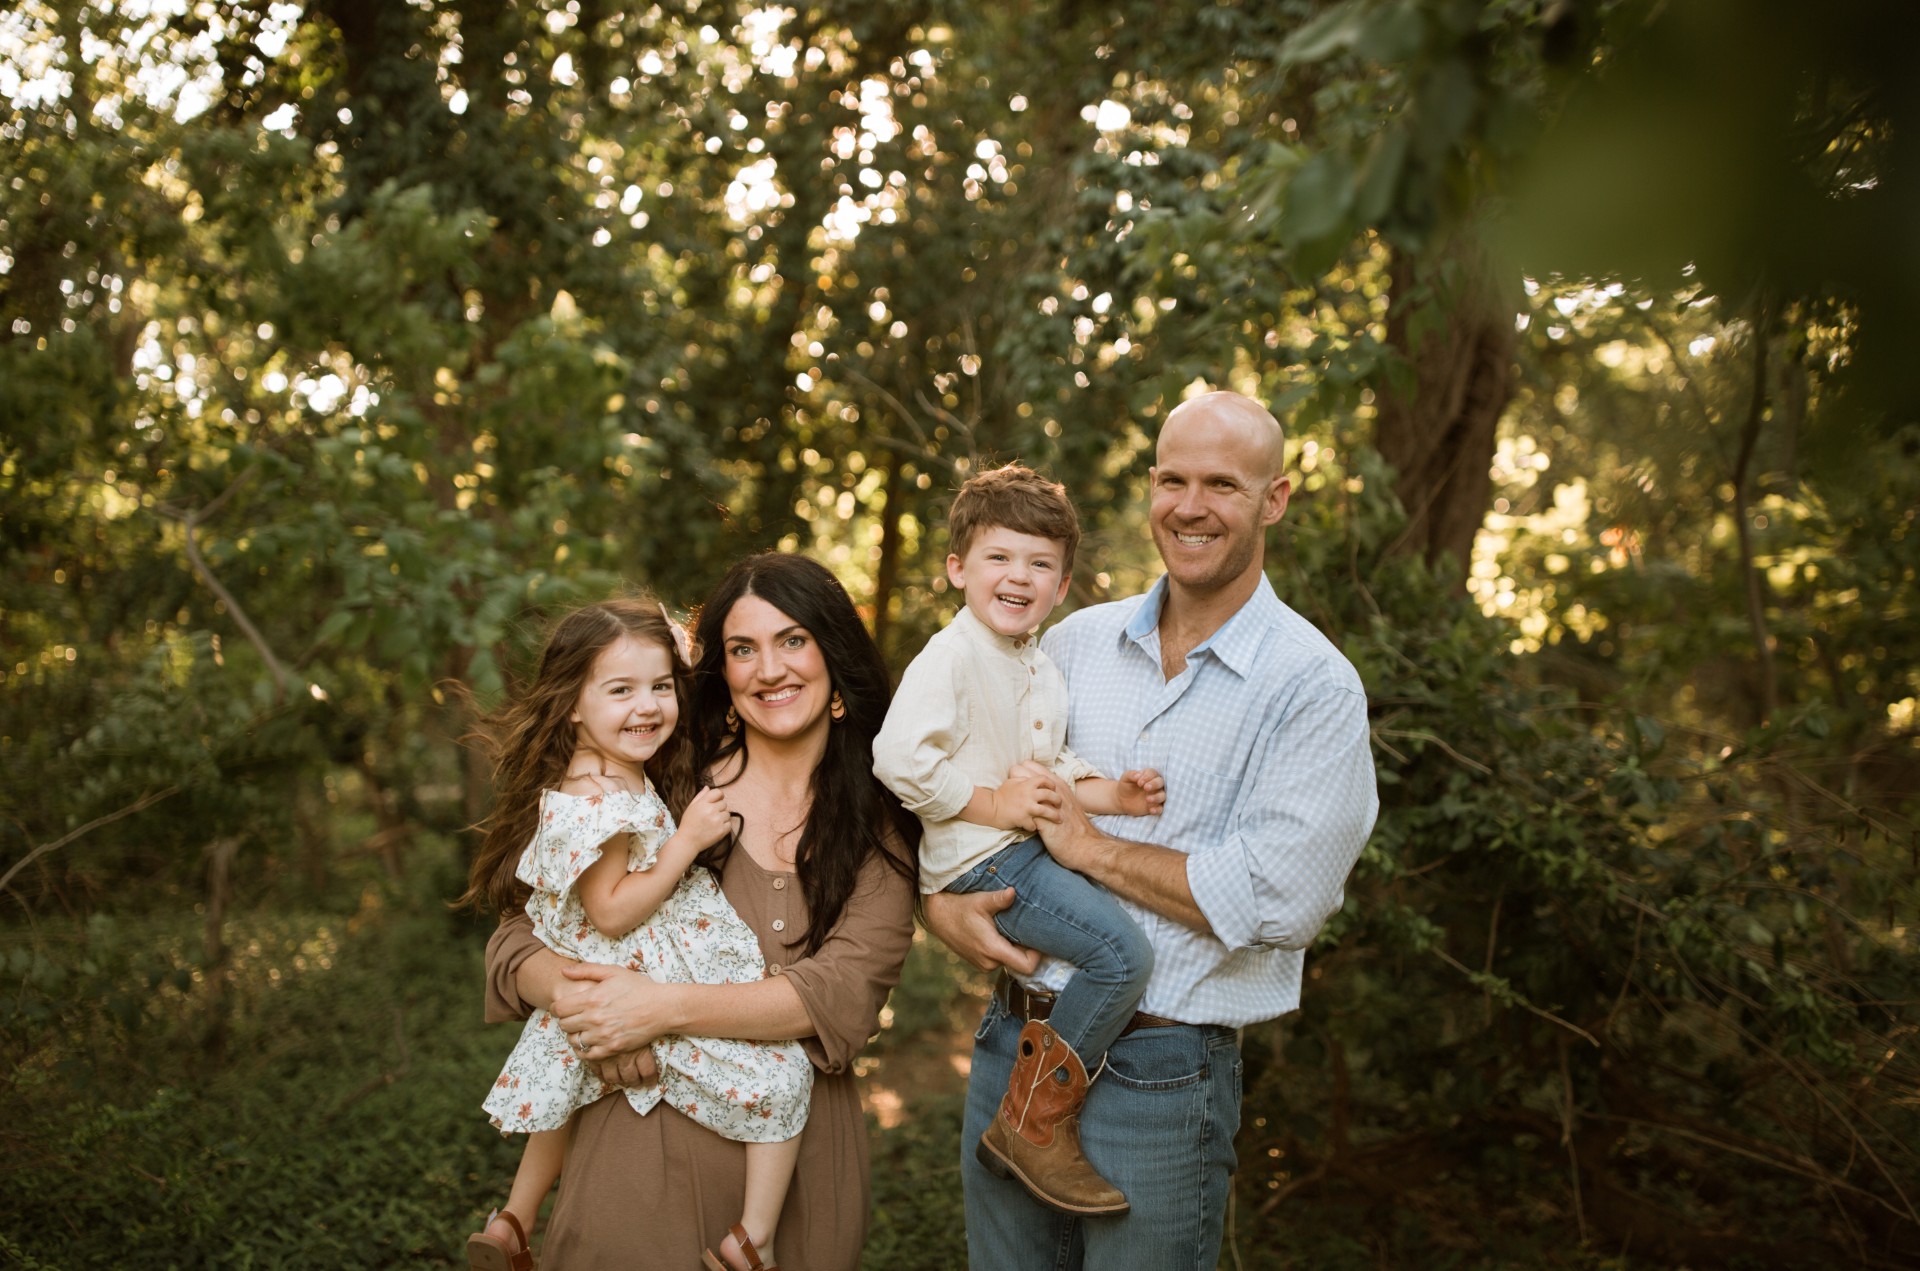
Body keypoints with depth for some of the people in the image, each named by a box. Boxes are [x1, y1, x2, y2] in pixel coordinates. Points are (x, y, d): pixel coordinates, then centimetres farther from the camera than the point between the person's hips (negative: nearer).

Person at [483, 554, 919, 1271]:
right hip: (644, 1147, -1)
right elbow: (519, 942, -1)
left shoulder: (881, 827, 1)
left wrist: (665, 1007, -22)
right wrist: (576, 995, -22)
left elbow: (846, 993, -13)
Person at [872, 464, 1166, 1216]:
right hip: (980, 861, -10)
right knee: (1122, 952, -21)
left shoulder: (1043, 673, 15)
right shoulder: (952, 657, -14)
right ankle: (1035, 1123, -10)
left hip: (1030, 846, 10)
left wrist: (1110, 794, 0)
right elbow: (897, 757, -25)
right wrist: (991, 804, -19)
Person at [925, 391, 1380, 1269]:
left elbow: (1281, 899, -19)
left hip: (1158, 1073, -4)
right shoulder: (1076, 642, 6)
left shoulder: (1314, 686, -9)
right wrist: (942, 904, -8)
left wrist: (1086, 846, -14)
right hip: (1010, 1046, 4)